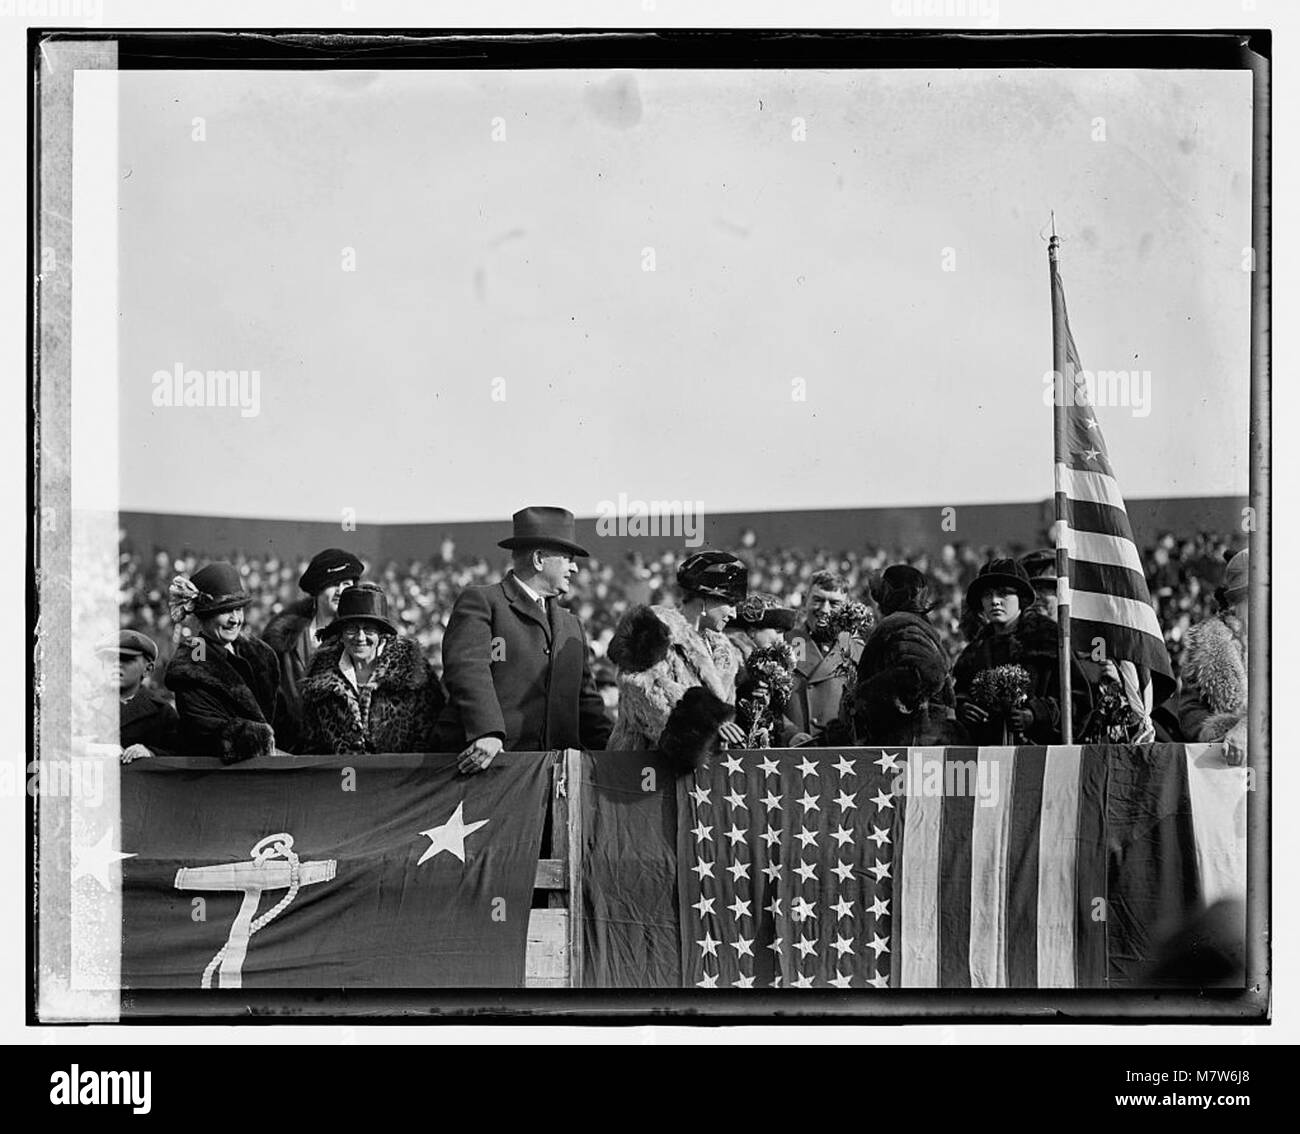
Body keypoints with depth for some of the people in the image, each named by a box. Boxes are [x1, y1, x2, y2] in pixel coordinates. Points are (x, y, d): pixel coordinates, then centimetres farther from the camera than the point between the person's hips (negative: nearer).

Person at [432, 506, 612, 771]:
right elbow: (467, 669, -12)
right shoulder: (479, 601, 4)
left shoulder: (571, 626, 26)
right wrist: (487, 733, -27)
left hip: (552, 762, 6)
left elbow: (586, 702, 27)